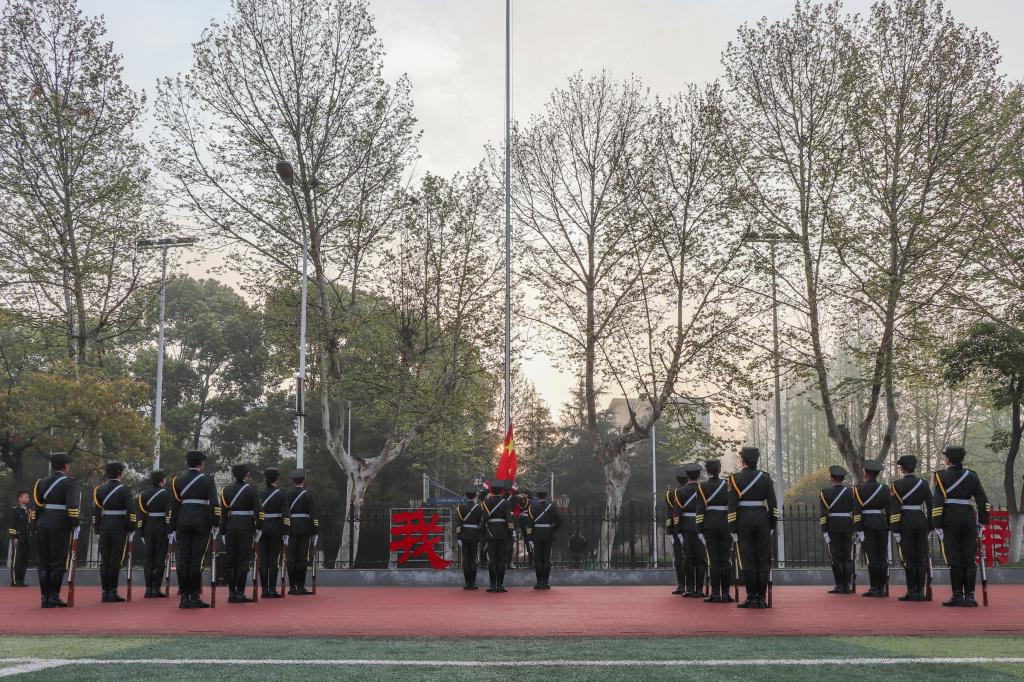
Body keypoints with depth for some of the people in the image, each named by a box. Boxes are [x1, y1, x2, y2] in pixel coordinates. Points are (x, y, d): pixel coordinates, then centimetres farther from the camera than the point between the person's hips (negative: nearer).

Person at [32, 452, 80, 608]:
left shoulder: (42, 482, 13)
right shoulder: (68, 482, -4)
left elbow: (36, 506, 11)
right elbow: (72, 506, -14)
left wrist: (37, 525, 15)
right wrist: (75, 525, -8)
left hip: (42, 525, 6)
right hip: (60, 526, -6)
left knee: (43, 563, 7)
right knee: (58, 563, -1)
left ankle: (45, 598, 9)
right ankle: (54, 598, -2)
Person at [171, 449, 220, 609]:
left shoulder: (177, 481, 8)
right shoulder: (207, 480, 0)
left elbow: (174, 505, 6)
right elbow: (214, 504, -9)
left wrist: (173, 528, 9)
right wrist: (216, 525, -6)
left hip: (183, 523, 3)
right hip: (202, 524, -3)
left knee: (183, 559, 4)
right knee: (197, 560, -2)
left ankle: (184, 597, 4)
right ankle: (194, 597, -2)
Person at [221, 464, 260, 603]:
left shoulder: (226, 490, 7)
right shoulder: (252, 490, -2)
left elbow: (223, 512, 6)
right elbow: (257, 511, -7)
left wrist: (223, 529, 10)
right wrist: (258, 528, 0)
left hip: (230, 527, 4)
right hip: (246, 528, -4)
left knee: (231, 561, 7)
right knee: (243, 560, -1)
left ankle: (232, 593, 8)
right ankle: (239, 593, -4)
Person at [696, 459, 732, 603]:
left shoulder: (702, 486, -2)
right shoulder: (727, 484, 3)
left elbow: (700, 509, -6)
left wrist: (699, 530, -3)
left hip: (709, 525, -1)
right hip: (725, 524, 1)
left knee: (713, 559, 0)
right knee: (725, 559, 4)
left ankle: (715, 593, -2)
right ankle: (725, 593, 3)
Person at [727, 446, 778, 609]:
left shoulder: (735, 479, -4)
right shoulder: (766, 477, 4)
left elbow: (732, 506, -7)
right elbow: (772, 504, 1)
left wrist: (732, 529, -4)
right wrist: (772, 525, 8)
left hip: (744, 521, -2)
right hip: (762, 520, 2)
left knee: (747, 560, 1)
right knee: (763, 559, 6)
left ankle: (752, 597, 1)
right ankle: (762, 598, 6)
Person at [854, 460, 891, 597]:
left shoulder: (859, 488, -3)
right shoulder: (885, 489, 6)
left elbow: (857, 510, -9)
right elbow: (889, 509, 5)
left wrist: (858, 529, -9)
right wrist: (890, 527, 11)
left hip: (867, 525, -3)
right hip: (882, 524, 3)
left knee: (871, 557, -3)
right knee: (882, 557, 6)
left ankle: (874, 587, -4)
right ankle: (882, 587, 7)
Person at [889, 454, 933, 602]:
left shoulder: (897, 484, -3)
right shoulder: (923, 483, 7)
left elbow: (894, 509, -9)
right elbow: (930, 506, 7)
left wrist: (895, 530, -7)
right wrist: (930, 527, 13)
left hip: (905, 523, -3)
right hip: (921, 522, 4)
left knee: (908, 558, 0)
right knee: (921, 558, 6)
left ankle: (911, 591, -1)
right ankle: (920, 592, 5)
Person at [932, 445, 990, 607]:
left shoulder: (941, 476, -2)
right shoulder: (972, 476, 8)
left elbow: (937, 503, -9)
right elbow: (984, 501, 3)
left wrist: (937, 527, -8)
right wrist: (982, 524, 9)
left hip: (949, 521, -3)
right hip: (969, 519, 3)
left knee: (954, 559, 0)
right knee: (969, 559, 6)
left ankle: (958, 596, 0)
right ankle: (969, 597, 4)